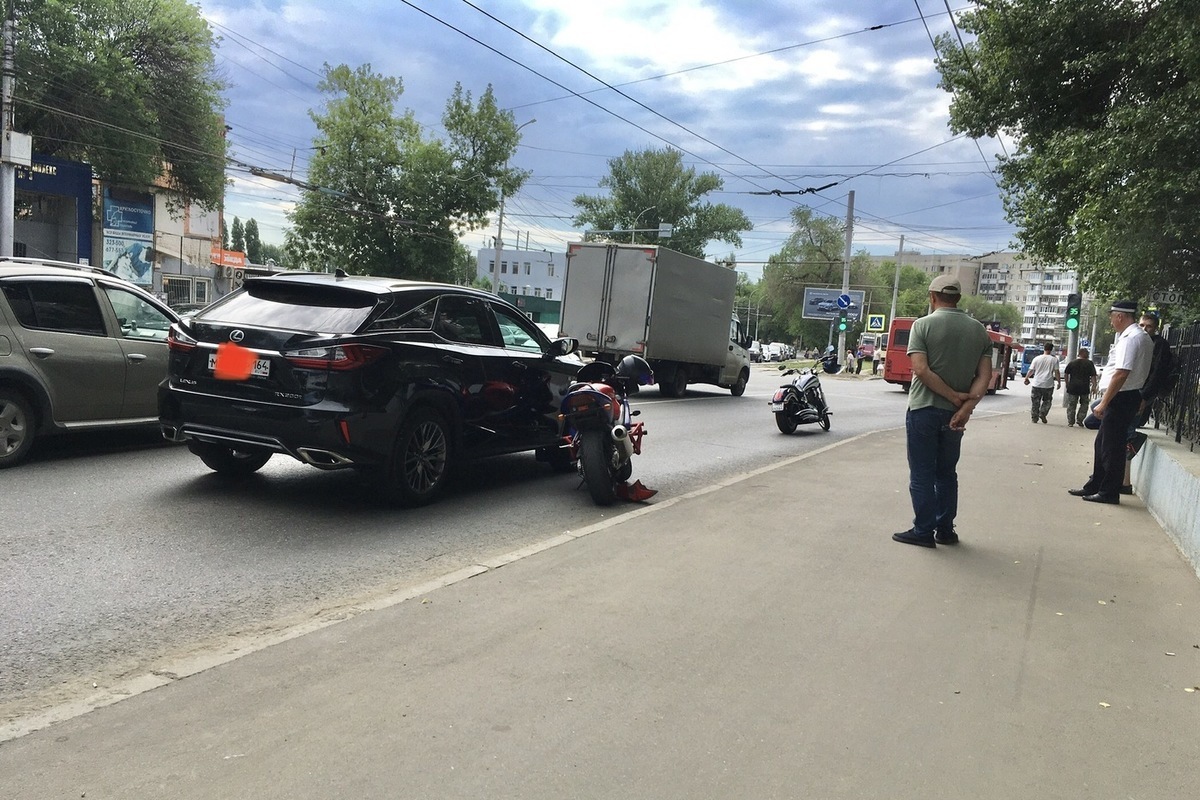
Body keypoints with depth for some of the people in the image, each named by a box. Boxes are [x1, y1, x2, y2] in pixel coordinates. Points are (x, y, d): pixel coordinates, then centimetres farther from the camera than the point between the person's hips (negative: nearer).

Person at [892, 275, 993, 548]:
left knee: (922, 473, 4)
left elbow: (921, 370, -18)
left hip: (923, 409, -4)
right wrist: (966, 406, -11)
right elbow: (985, 376, -3)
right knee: (947, 472, 16)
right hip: (956, 413, 4)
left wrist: (954, 396, -13)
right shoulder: (979, 330, 6)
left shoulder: (923, 325, -7)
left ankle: (924, 531, 7)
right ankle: (945, 531, 20)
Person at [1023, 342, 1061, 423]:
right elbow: (1056, 372, -3)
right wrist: (1059, 382, 4)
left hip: (1037, 384, 1)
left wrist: (1026, 378, 19)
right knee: (1047, 401, 13)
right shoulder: (1054, 360, -1)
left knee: (1036, 402, 9)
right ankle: (1042, 414, -6)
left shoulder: (1037, 359, 2)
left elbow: (1031, 370, 5)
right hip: (1049, 384, -1)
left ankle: (1035, 418, 9)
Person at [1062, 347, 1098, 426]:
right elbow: (1093, 376, -3)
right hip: (1084, 387, -2)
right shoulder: (1090, 364, 0)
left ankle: (1070, 422, 4)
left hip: (1072, 387, 2)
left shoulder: (1072, 363, 6)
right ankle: (1079, 419, 5)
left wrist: (1067, 383, 18)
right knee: (1084, 404, 15)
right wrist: (1094, 386, 0)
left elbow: (1065, 374, 9)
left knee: (1071, 405, 6)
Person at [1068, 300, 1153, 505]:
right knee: (1102, 444, 17)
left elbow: (1122, 374, -24)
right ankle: (1095, 486, 25)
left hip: (1121, 398, -10)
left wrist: (1104, 403, -22)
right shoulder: (1141, 337, 15)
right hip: (1127, 398, 10)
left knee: (1111, 447, -1)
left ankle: (1109, 493, 8)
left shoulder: (1130, 338, -17)